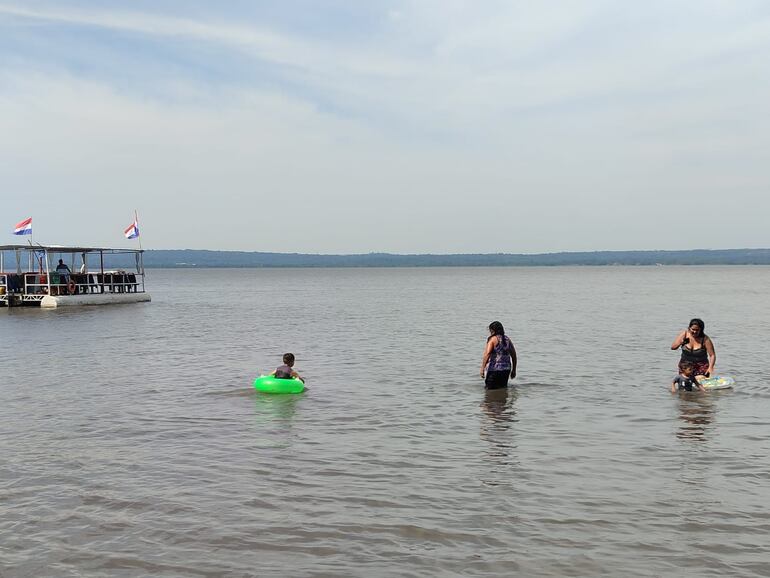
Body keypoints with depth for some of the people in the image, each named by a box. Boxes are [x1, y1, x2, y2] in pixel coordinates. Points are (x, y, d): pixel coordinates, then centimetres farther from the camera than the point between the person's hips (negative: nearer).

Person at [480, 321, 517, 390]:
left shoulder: (493, 339, -7)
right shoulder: (507, 339, 12)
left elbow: (487, 354, -19)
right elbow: (514, 355, 14)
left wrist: (482, 368, -21)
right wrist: (513, 370, 21)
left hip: (494, 369, -6)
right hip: (506, 370, 6)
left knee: (490, 389, -2)